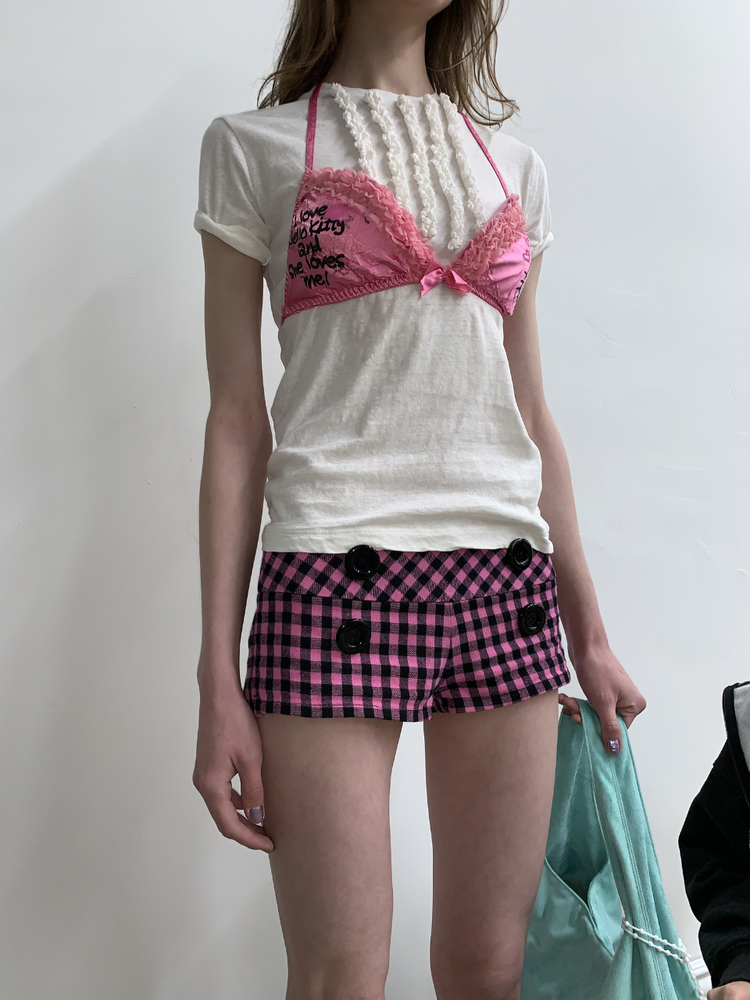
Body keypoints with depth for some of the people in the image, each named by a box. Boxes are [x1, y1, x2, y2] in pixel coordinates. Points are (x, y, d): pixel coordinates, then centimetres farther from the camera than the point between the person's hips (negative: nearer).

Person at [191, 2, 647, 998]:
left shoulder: (515, 166, 17)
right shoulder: (255, 147, 6)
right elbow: (236, 420, 1)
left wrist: (589, 632, 17)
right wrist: (219, 679, -5)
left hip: (507, 580, 4)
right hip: (335, 572, -3)